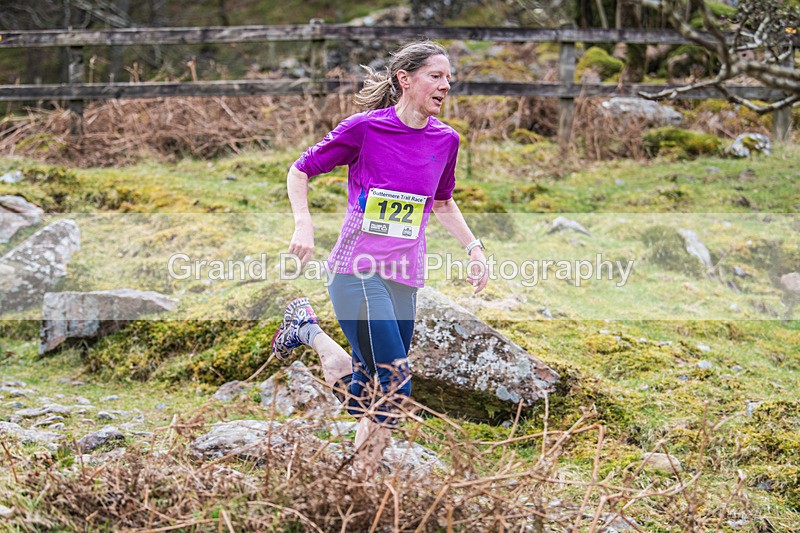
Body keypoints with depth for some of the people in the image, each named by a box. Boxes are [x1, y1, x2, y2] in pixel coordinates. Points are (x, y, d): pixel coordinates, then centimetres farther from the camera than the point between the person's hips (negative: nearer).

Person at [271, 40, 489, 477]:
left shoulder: (446, 140, 8)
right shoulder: (364, 128, -6)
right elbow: (300, 171, 5)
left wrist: (474, 248, 16)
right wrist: (303, 224, -9)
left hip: (404, 281, 5)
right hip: (357, 273, -5)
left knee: (375, 396, -2)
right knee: (394, 388, -15)